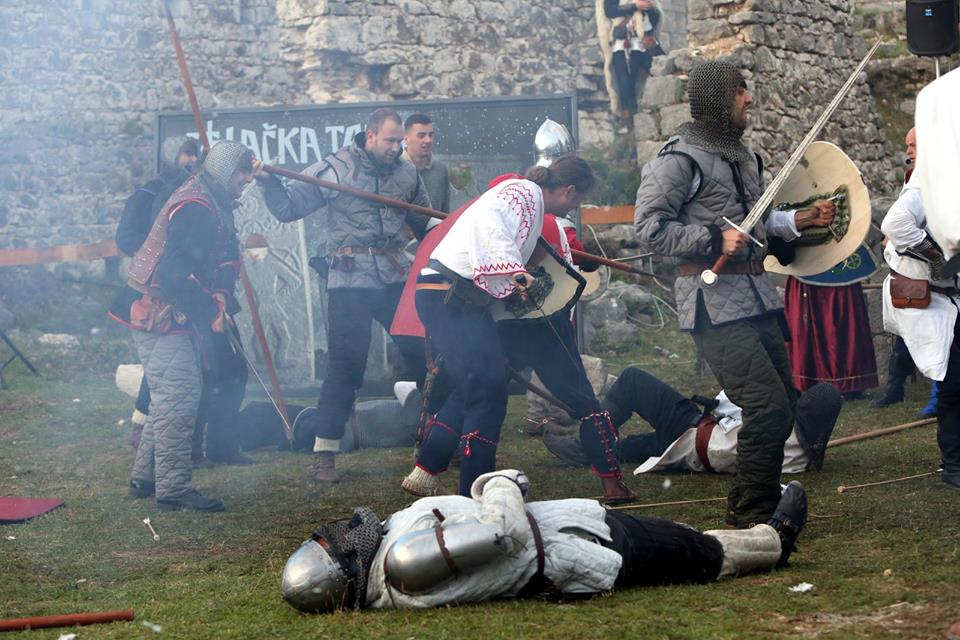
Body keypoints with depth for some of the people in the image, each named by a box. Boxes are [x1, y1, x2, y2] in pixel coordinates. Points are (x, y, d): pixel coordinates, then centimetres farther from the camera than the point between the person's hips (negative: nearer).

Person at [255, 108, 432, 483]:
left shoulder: (407, 173, 10)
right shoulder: (334, 169, -3)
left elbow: (425, 223, 23)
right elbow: (288, 207, -4)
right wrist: (269, 182, -19)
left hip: (397, 279, 4)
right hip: (349, 283, -4)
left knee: (423, 352, 2)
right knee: (345, 365, -4)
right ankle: (325, 453, 5)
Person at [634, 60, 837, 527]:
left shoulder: (742, 156, 19)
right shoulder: (680, 159, -10)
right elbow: (649, 228, -16)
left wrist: (802, 219, 16)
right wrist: (715, 240, -20)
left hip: (756, 296, 9)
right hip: (715, 304, -9)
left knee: (783, 404, 12)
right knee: (768, 405, -15)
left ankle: (748, 502, 27)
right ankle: (752, 516, -3)